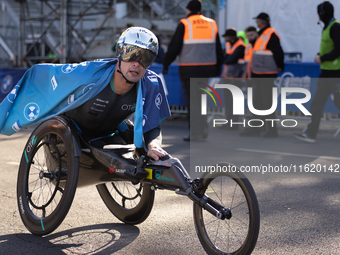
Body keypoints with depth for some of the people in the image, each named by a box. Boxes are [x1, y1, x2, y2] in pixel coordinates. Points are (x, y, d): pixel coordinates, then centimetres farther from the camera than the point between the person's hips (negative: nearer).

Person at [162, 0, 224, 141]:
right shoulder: (211, 24, 9)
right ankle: (203, 130, 15)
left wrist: (165, 64, 4)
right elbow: (218, 49, 14)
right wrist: (218, 66, 24)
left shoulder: (184, 24, -6)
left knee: (192, 101, 0)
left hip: (189, 70, -5)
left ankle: (196, 135, 1)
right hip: (207, 68, 5)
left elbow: (174, 47, -7)